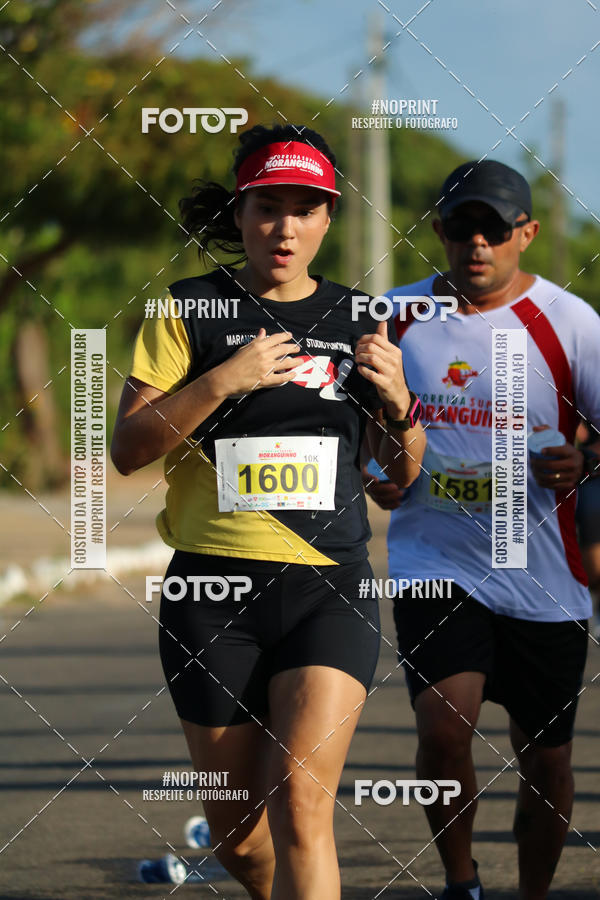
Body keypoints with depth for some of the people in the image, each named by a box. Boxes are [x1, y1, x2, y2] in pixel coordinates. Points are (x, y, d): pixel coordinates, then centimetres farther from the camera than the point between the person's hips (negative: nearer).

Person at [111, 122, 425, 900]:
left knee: (301, 801, -19)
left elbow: (402, 473, 15)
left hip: (329, 588, 0)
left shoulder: (356, 323, 10)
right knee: (234, 833, 8)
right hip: (213, 589, 0)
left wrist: (397, 399, -5)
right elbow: (128, 448, -5)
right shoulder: (188, 311, 3)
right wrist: (223, 380, -17)